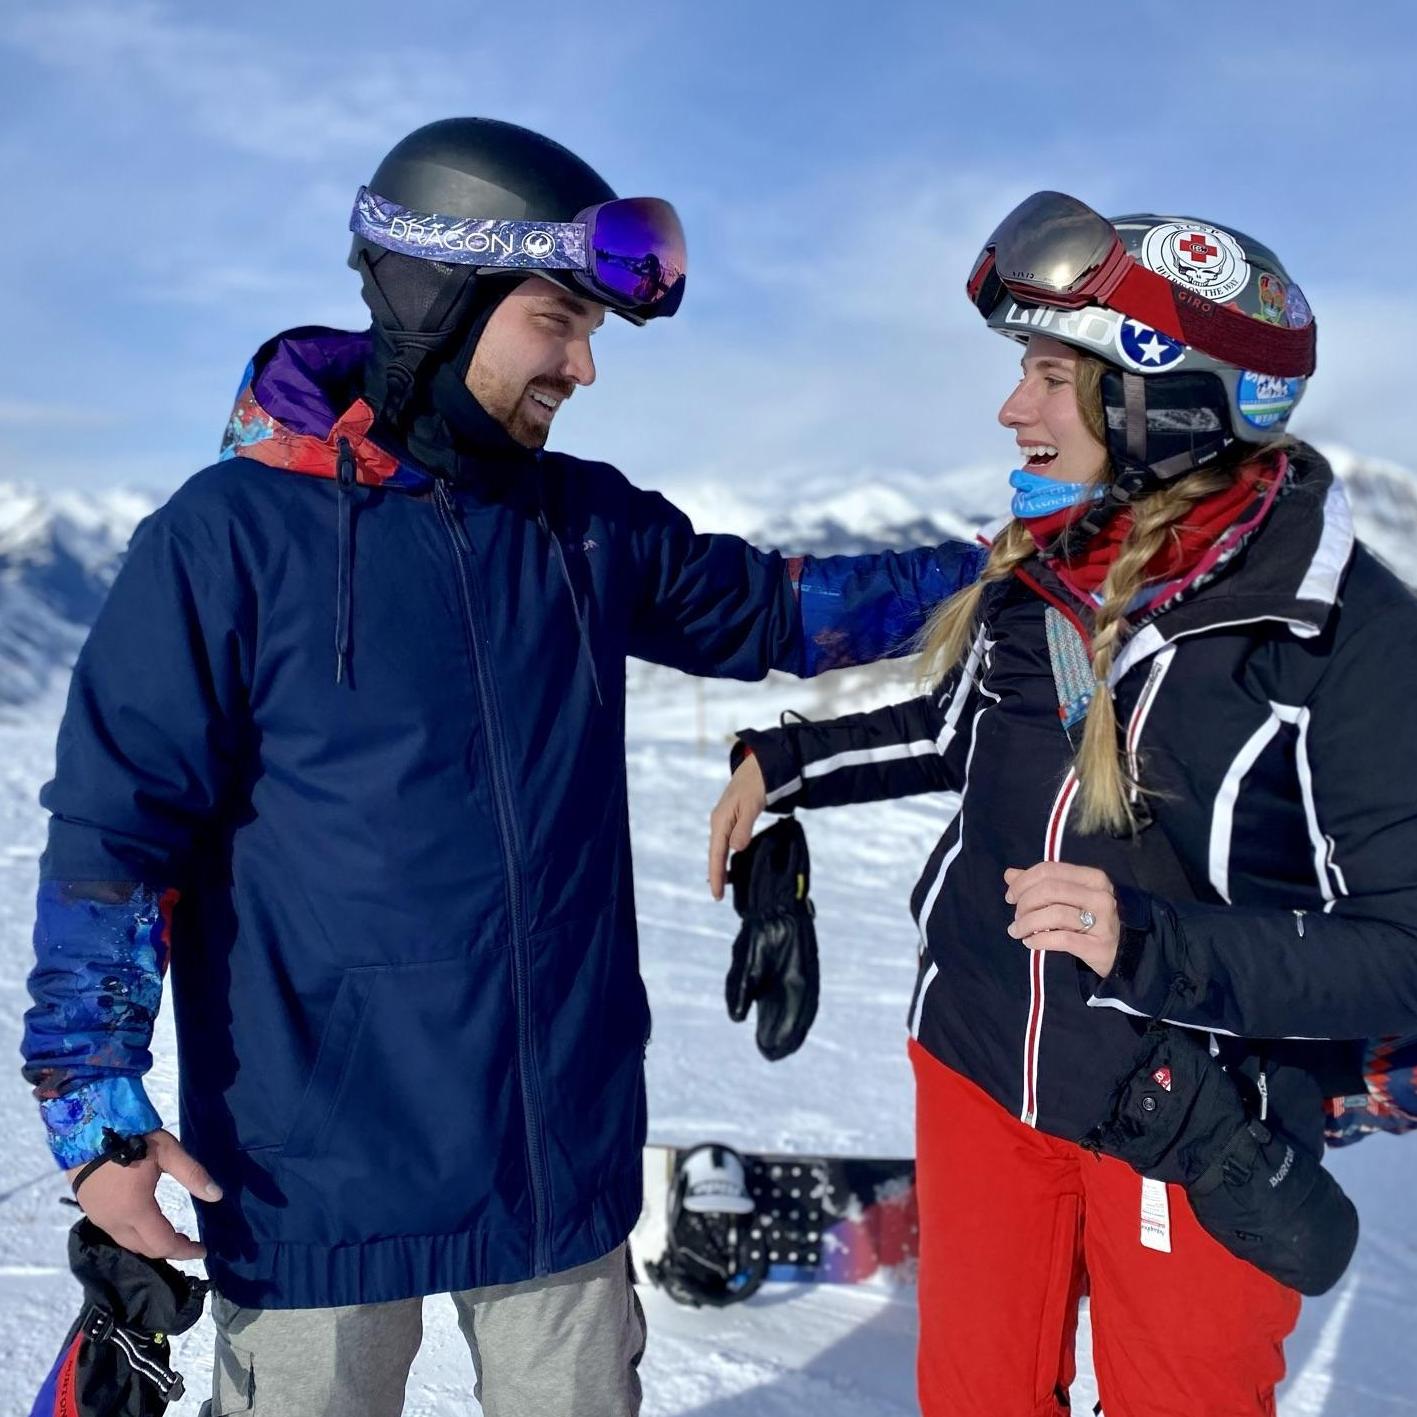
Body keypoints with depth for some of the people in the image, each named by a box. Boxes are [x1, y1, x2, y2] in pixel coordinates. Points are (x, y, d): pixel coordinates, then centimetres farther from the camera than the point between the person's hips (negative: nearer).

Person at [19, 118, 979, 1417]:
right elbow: (116, 830, -9)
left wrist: (1004, 566, 9)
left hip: (563, 1155, 5)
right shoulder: (234, 532, -11)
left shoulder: (592, 527, 4)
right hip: (316, 1175, -4)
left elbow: (774, 608, 15)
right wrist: (95, 1109, -10)